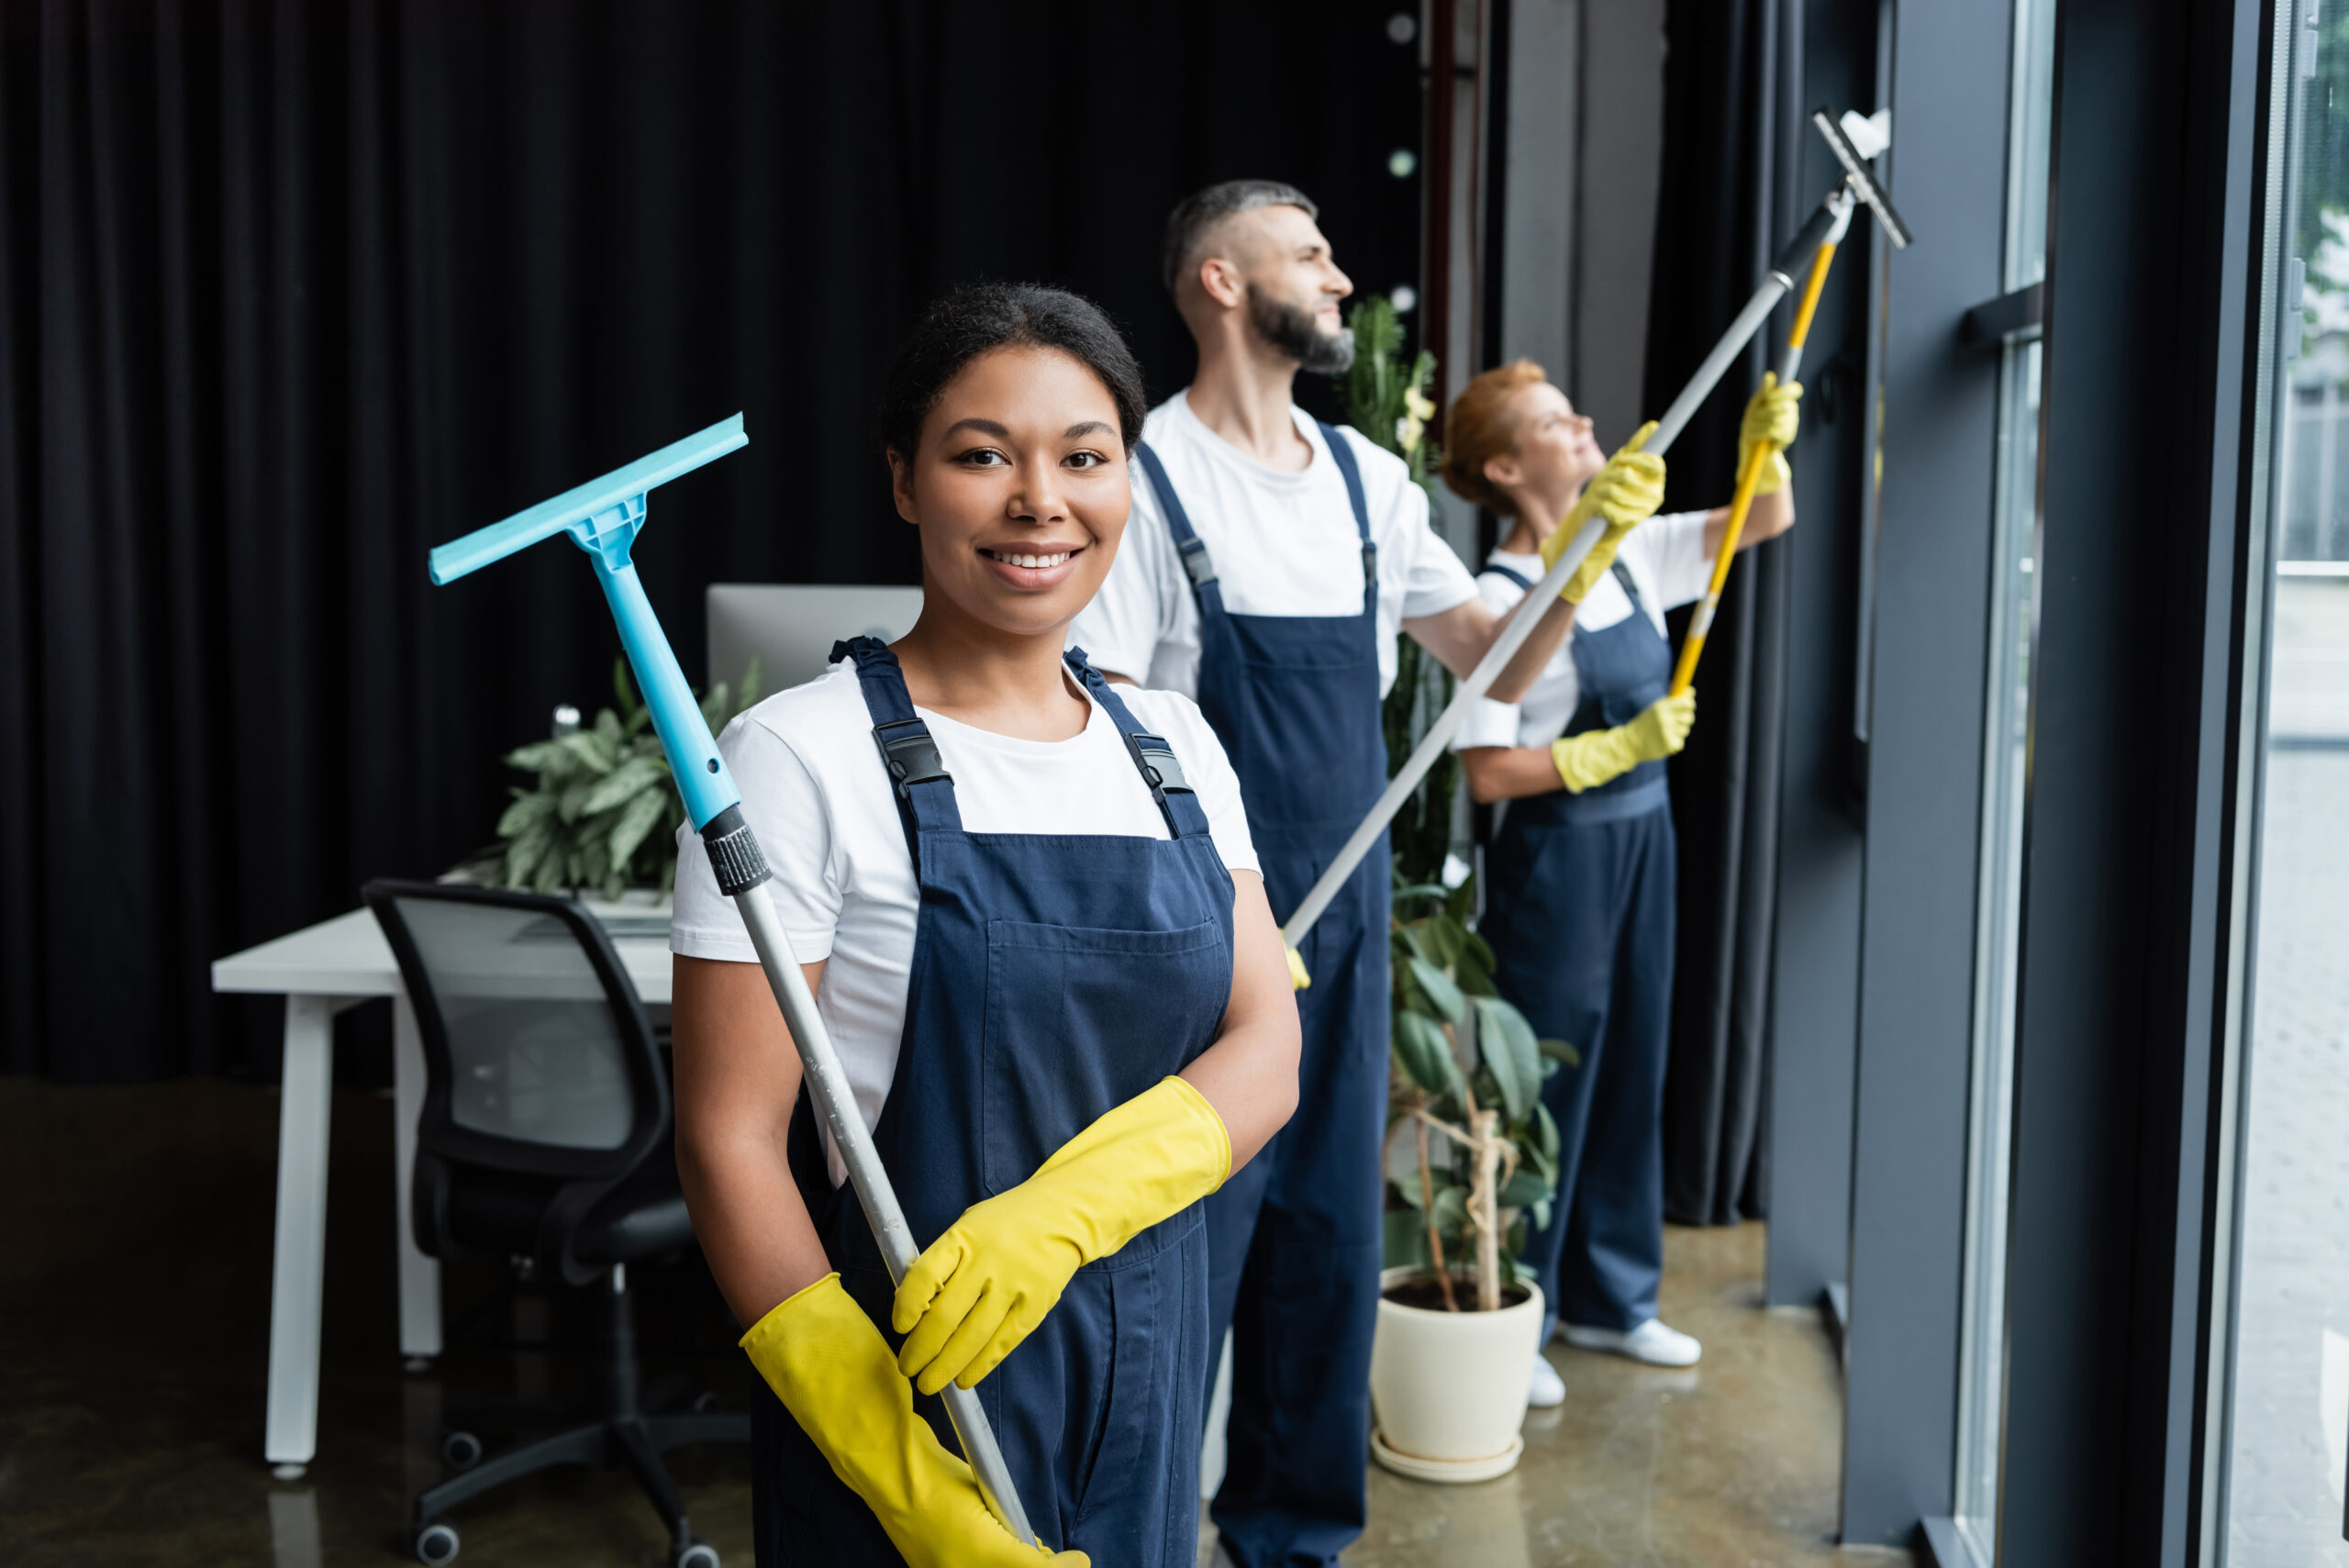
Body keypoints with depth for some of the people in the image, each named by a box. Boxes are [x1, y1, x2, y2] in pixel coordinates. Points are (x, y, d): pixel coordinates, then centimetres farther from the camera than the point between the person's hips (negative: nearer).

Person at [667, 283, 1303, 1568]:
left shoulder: (1172, 745, 4)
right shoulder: (801, 757, -13)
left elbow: (1266, 1048, -4)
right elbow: (729, 1139, -15)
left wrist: (1064, 1210, -22)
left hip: (1147, 1365, 5)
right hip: (913, 1385, -5)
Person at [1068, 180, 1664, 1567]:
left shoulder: (1364, 477, 11)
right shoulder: (1145, 479, -10)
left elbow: (1497, 663, 11)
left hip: (1347, 926, 7)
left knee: (1331, 1246, 14)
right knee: (1187, 1257, 0)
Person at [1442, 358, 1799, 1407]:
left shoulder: (1632, 554, 5)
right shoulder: (1502, 597, -16)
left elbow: (1765, 522, 14)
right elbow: (1487, 773, -20)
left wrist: (1766, 440, -4)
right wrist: (1622, 745, -19)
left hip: (1642, 839, 8)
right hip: (1555, 857, -8)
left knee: (1631, 1068, 16)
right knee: (1545, 1081, 1)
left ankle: (1609, 1298, 31)